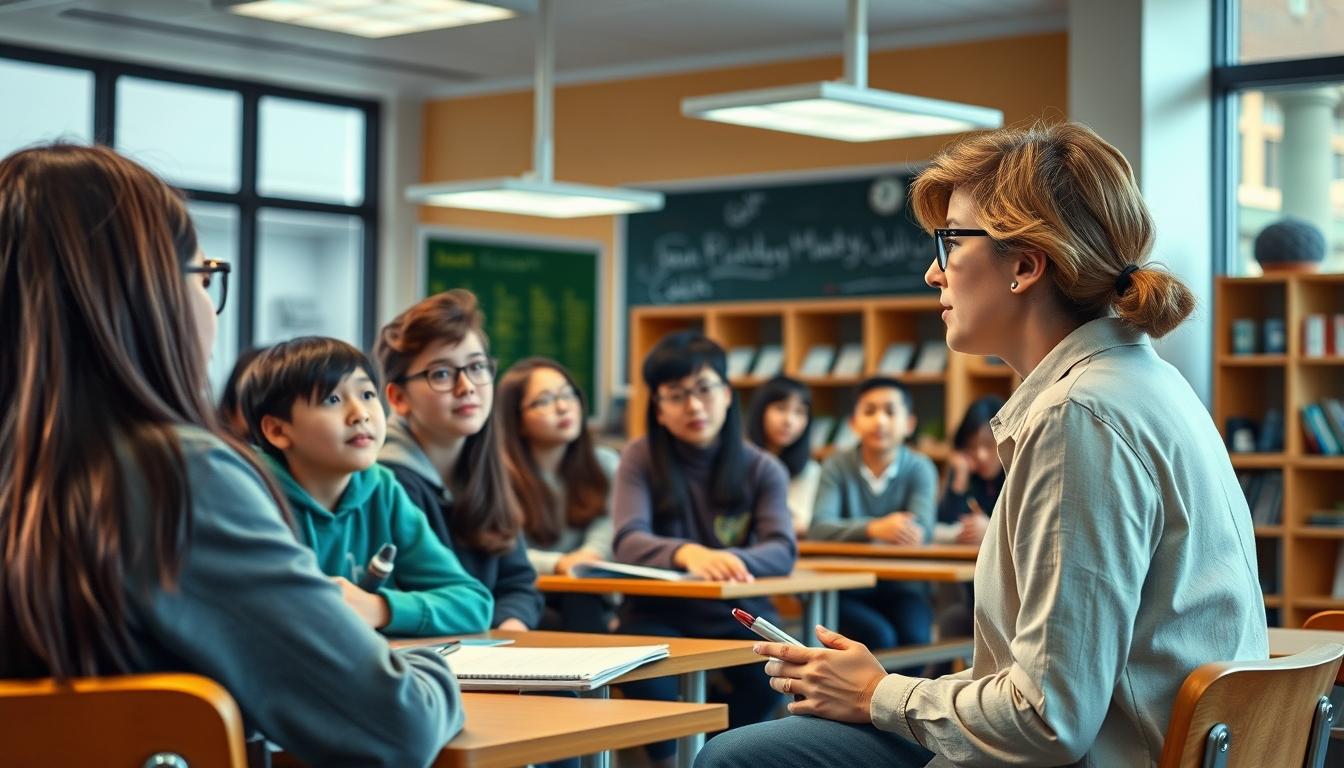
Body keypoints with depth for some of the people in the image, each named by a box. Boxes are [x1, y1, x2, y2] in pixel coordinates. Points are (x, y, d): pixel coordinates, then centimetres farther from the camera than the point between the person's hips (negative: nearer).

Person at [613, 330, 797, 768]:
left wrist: (734, 560, -36)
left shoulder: (762, 469, 3)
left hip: (738, 616, 1)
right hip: (660, 612, -1)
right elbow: (629, 542, -15)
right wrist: (686, 553, -38)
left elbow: (782, 551, -12)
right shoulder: (641, 459, 0)